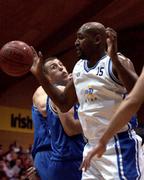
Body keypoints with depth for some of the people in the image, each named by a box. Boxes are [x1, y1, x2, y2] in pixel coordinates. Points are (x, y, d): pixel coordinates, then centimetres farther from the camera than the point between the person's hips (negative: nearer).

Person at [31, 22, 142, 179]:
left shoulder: (118, 63, -11)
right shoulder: (78, 68, 12)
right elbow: (64, 104, 20)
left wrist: (114, 58, -34)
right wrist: (39, 75, 12)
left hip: (118, 145, -7)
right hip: (91, 146, 7)